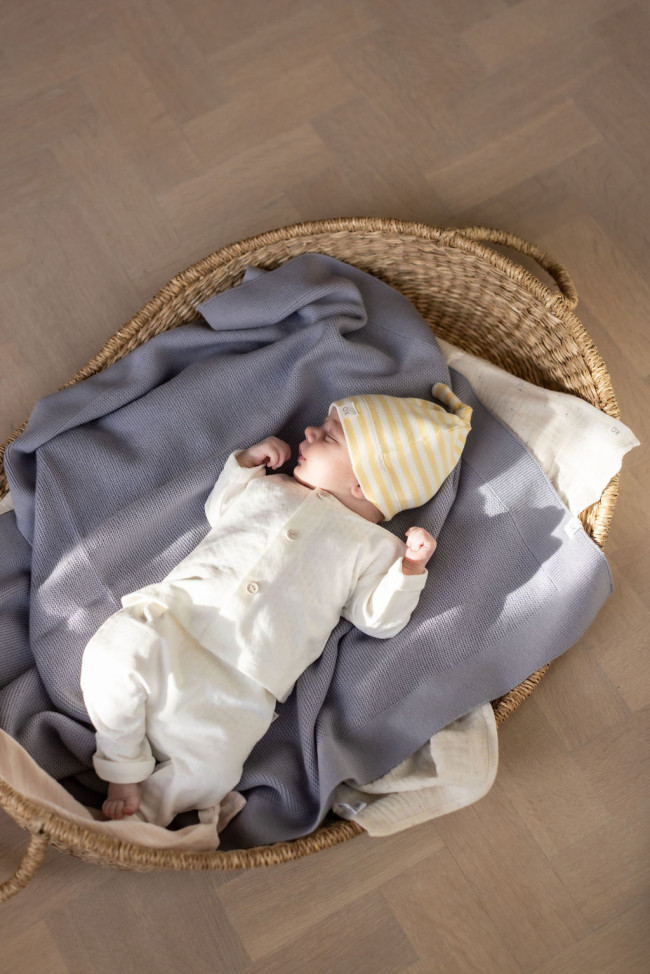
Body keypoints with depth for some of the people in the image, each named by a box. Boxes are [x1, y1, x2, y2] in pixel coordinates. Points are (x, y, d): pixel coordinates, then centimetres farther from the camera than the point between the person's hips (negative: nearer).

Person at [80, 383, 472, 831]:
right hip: (179, 612, 3)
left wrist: (410, 567, -9)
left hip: (241, 681, -3)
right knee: (115, 652, -25)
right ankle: (125, 770, -3)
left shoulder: (374, 546, 9)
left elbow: (378, 619, 4)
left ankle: (142, 807, 7)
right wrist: (247, 461, 22)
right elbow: (218, 509, 33)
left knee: (209, 772, -21)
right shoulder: (272, 487, 22)